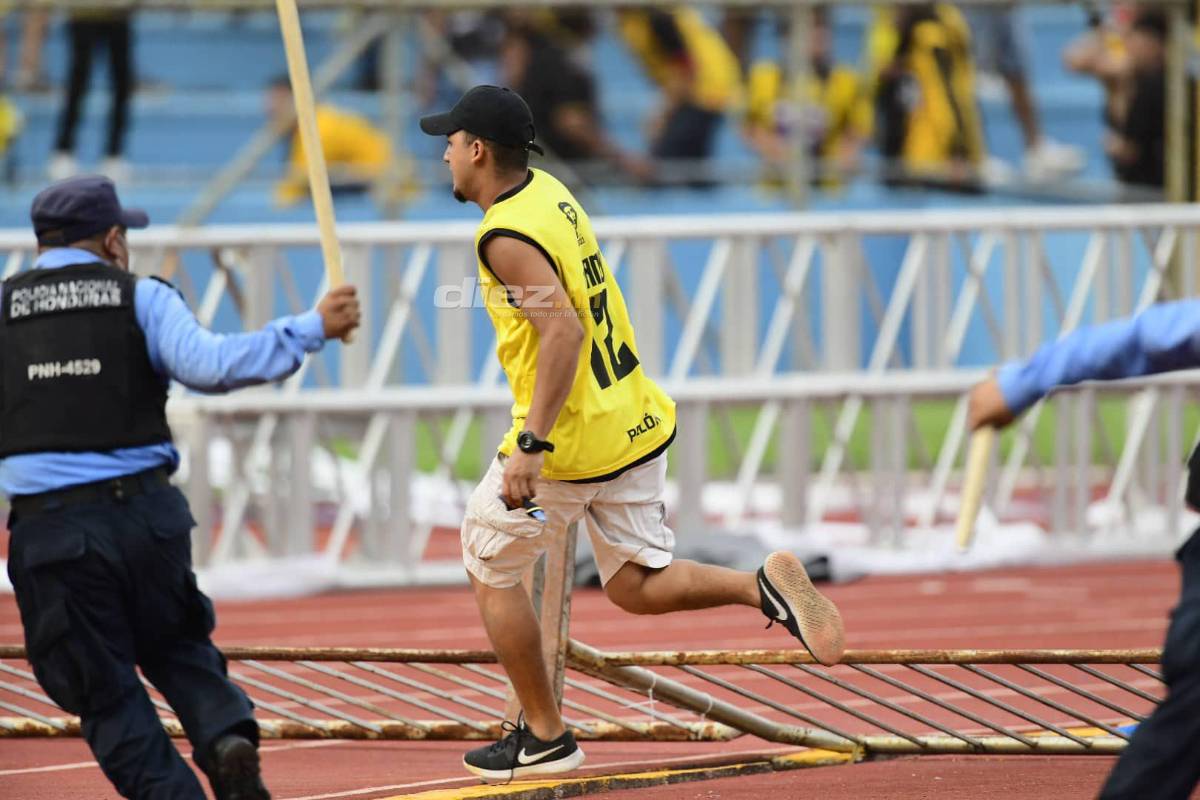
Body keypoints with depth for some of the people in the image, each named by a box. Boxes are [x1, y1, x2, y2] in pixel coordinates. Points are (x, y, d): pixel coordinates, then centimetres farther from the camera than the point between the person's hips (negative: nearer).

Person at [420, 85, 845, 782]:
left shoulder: (507, 237, -19)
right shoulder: (551, 190, 9)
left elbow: (564, 330, -30)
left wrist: (530, 447, -33)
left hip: (568, 443, -8)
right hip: (638, 422, 8)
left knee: (491, 569, 12)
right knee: (637, 586, 12)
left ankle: (545, 737, 15)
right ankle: (766, 586, -11)